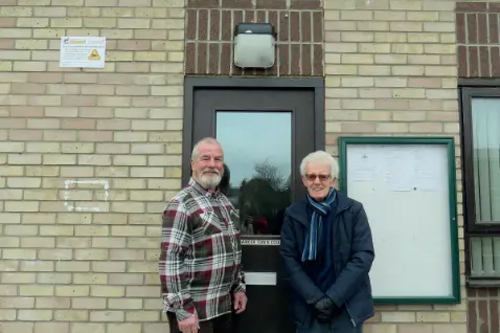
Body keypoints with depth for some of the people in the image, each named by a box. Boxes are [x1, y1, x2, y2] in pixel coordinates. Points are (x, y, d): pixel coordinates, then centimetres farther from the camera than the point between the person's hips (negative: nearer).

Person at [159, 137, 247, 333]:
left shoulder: (225, 202, 8)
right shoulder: (181, 205, -16)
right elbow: (170, 262, -20)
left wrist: (239, 287, 12)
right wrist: (183, 310, -20)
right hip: (194, 310, -7)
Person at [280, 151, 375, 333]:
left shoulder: (354, 210, -4)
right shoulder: (293, 214, -1)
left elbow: (364, 256, -7)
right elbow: (289, 260, -3)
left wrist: (333, 297, -12)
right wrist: (315, 298, -12)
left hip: (348, 305, 0)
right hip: (308, 307, 1)